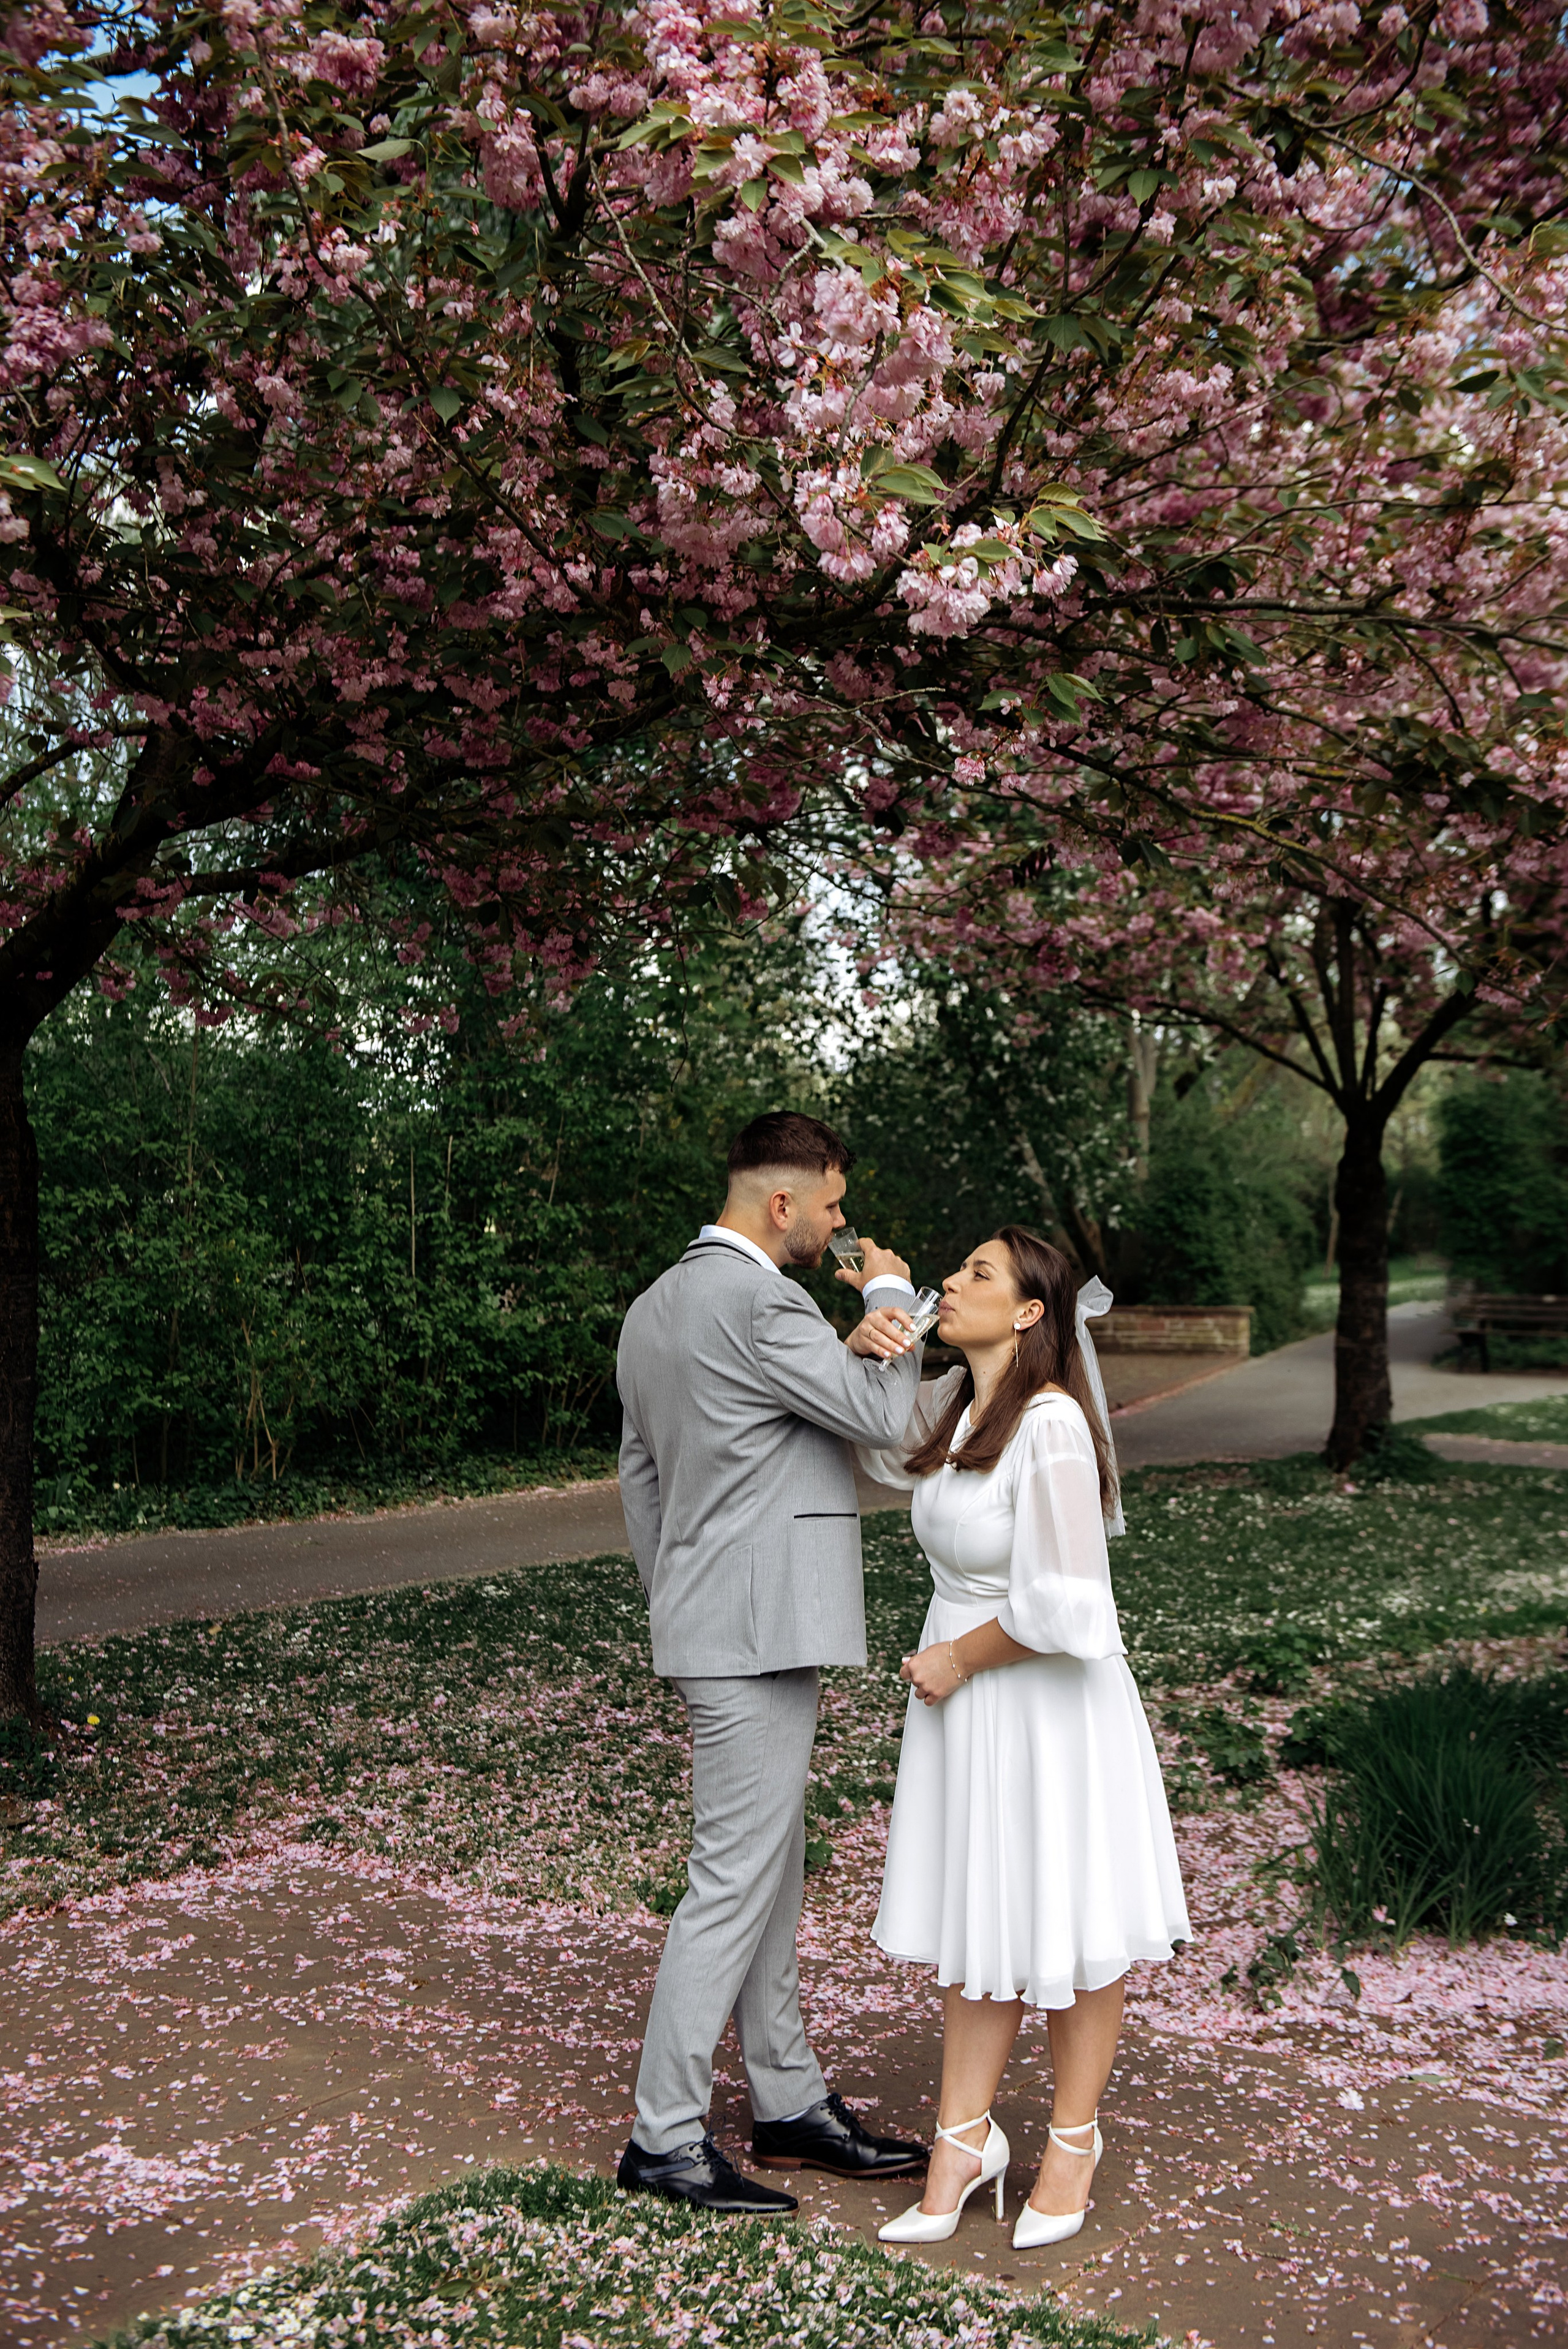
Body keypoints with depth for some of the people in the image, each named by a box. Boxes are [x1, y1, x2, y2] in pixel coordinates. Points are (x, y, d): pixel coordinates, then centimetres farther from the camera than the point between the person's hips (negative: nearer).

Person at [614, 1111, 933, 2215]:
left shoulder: (657, 1305, 12)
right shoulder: (757, 1301, -19)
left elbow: (640, 1475, 17)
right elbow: (886, 1417, -13)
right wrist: (890, 1295, 0)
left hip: (713, 1622, 11)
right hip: (757, 1631, -11)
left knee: (772, 1874, 17)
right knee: (734, 1880, -2)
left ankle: (790, 2103, 28)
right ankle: (665, 2140, 8)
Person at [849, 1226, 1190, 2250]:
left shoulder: (1051, 1426, -26)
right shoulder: (954, 1401, -1)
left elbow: (1060, 1605, -27)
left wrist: (958, 1658, -12)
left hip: (1046, 1696, -7)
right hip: (963, 1689, 8)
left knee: (1067, 1923, 12)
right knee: (975, 1916, 16)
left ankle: (1073, 2138, 32)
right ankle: (965, 2137, 29)